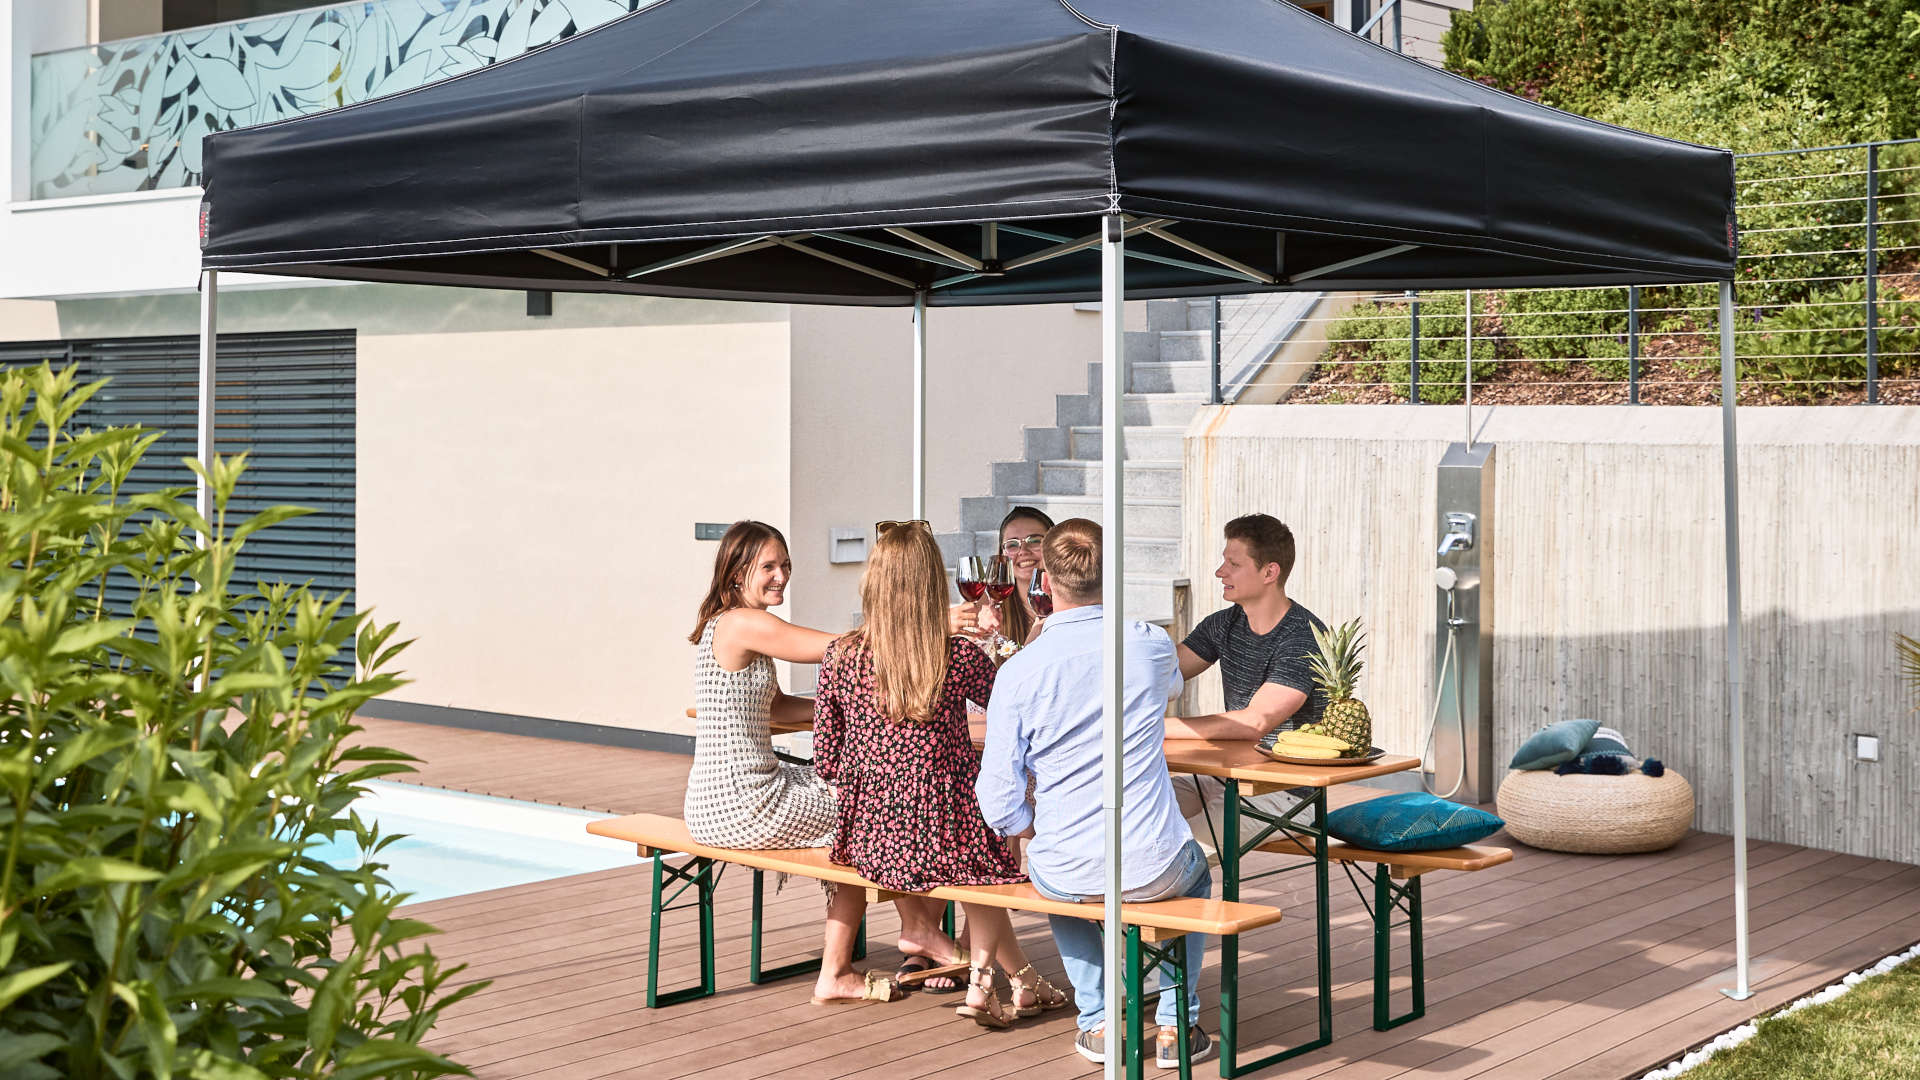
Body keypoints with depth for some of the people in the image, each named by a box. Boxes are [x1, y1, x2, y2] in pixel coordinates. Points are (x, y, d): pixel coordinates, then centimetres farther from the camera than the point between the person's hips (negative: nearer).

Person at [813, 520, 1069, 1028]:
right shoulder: (962, 657, -10)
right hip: (943, 840, -3)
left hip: (869, 840, 3)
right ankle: (982, 979, 26)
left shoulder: (840, 657, -5)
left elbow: (826, 761, 2)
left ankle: (1022, 978, 33)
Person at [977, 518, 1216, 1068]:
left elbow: (999, 802, -10)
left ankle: (1098, 1020, 27)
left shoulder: (1019, 671, -12)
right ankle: (1177, 1023, 25)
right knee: (1196, 870, 36)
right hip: (1154, 869, 0)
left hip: (1069, 874, 0)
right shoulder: (1150, 646, -7)